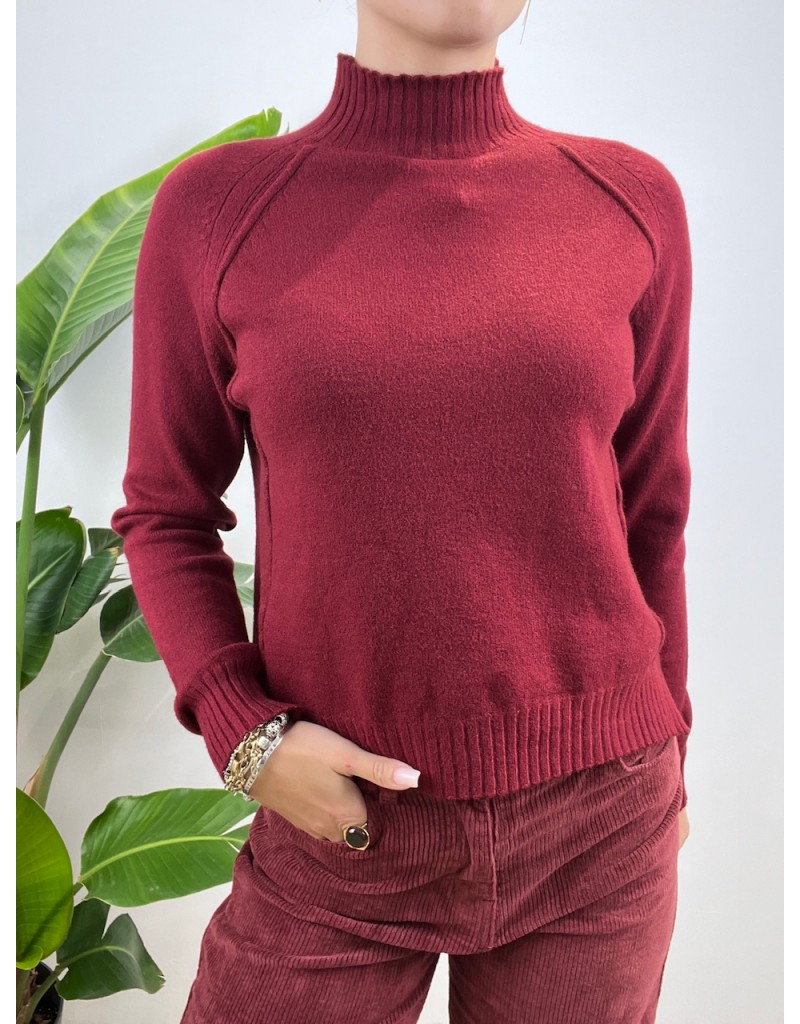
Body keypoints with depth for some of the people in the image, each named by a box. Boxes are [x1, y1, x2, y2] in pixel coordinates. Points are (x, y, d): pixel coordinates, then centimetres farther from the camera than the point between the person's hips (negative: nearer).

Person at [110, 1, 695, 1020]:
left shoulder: (630, 201, -3)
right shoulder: (213, 209, -6)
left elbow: (646, 506, 5)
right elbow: (167, 516, 1)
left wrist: (665, 756, 10)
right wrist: (244, 737, -13)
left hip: (594, 818, 2)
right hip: (348, 821, -1)